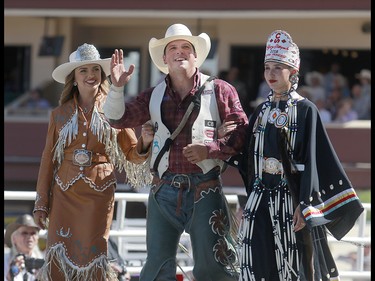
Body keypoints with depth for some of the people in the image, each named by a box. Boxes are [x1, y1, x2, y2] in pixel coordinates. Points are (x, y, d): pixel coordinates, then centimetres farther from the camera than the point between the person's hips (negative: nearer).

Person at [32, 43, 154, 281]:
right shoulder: (61, 114, 7)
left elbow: (131, 154, 6)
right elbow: (48, 160, 9)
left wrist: (145, 144, -17)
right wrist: (41, 204, 6)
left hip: (99, 192, -1)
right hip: (65, 191, 2)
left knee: (92, 257, -3)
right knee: (59, 259, -3)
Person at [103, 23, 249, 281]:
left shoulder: (219, 91, 2)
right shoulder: (155, 96, 12)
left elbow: (242, 134, -1)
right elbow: (118, 119, 8)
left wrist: (209, 149, -15)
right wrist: (117, 87, -9)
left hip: (204, 192, -3)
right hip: (164, 192, 3)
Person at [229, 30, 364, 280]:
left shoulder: (305, 110, -4)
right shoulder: (262, 111, 13)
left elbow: (310, 161, -9)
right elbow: (248, 160, 15)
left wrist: (304, 205, -16)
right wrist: (248, 203, 12)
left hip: (290, 199, -5)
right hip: (260, 199, 5)